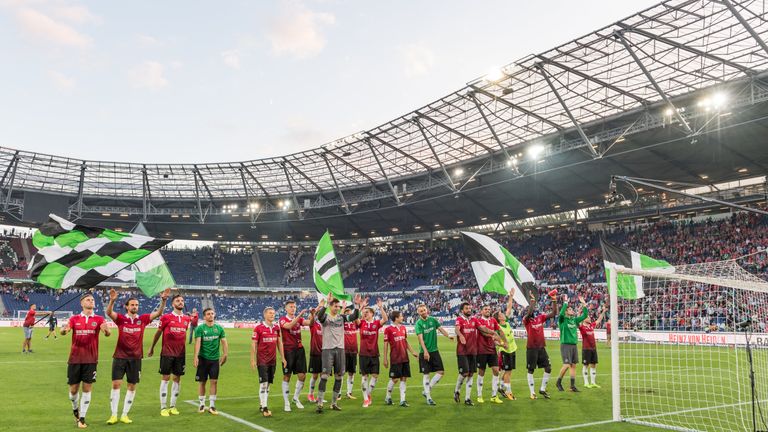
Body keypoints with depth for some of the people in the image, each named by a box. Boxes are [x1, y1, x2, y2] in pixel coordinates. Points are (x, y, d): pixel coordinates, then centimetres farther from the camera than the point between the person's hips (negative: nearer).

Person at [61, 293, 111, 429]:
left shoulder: (98, 319, 1)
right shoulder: (74, 318, 5)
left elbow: (108, 333, -13)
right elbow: (63, 331, -8)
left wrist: (106, 330, -37)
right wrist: (64, 330, -32)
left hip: (90, 359, -1)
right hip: (75, 358, 1)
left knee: (87, 388, -1)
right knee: (74, 389, 7)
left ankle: (82, 418, 10)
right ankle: (75, 409, 36)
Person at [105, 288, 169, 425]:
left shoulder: (142, 319, 1)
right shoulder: (121, 319, -2)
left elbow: (158, 313, -6)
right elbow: (109, 312, -18)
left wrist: (163, 300, -21)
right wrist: (112, 300, -36)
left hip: (135, 358, 2)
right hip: (120, 356, -2)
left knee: (132, 386, 7)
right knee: (116, 384, -2)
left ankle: (124, 415, 18)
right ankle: (113, 415, 10)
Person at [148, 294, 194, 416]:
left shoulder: (187, 318, 5)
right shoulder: (166, 317, -4)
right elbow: (158, 332, 4)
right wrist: (152, 348, 11)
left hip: (180, 353, 4)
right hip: (167, 352, -4)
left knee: (177, 379, 8)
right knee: (165, 378, 0)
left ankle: (173, 406, 20)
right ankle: (163, 408, 9)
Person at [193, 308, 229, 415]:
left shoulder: (219, 328, 4)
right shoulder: (200, 328, -4)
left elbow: (224, 342, 1)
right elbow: (198, 342, -14)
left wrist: (224, 355, -12)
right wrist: (196, 356, -25)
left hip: (215, 359, 2)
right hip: (203, 358, -2)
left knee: (214, 382, 0)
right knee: (202, 382, 7)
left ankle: (212, 405, 9)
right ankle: (202, 404, 23)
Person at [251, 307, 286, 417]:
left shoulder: (277, 327, 7)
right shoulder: (258, 327, -8)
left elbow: (279, 343, 14)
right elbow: (253, 344, -6)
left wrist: (283, 358, 12)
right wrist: (252, 360, -9)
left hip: (272, 359, 6)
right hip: (262, 359, -5)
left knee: (268, 383, 10)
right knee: (264, 383, -10)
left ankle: (261, 404, 23)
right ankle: (264, 408, -7)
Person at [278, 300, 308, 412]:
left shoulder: (299, 319, 8)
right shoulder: (282, 320, -5)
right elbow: (289, 326, -26)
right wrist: (299, 315, -35)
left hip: (299, 349, 4)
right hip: (288, 351, -4)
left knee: (302, 375, 4)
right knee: (287, 376, 2)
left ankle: (295, 398, 24)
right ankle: (286, 402, 13)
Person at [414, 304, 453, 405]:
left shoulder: (433, 320, 6)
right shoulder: (418, 323, -9)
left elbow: (441, 329, 4)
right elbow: (420, 338, -17)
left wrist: (448, 336, -16)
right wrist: (425, 351, -27)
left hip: (434, 350, 5)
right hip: (424, 352, -5)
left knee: (441, 372, 1)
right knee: (426, 374, 1)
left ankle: (427, 391, 15)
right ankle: (428, 397, 12)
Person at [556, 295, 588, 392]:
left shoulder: (574, 320, 13)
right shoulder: (562, 320, -5)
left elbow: (585, 315, 16)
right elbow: (561, 313, -26)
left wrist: (584, 304, 8)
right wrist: (565, 302, -23)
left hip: (574, 345, 6)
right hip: (565, 345, -6)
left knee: (574, 365, 6)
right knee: (566, 365, -11)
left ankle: (573, 386, 13)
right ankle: (559, 382, 8)